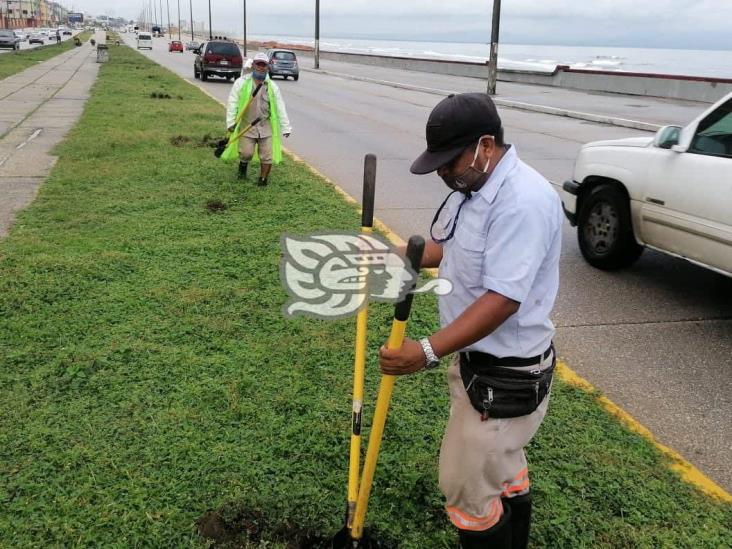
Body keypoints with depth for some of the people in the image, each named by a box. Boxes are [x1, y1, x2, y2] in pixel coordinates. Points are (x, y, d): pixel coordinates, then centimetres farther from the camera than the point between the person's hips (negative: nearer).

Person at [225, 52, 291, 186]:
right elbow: (232, 103, -2)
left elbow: (280, 108, 6)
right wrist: (231, 122, -9)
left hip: (266, 127, 2)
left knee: (267, 156, 1)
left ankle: (262, 181, 18)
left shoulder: (272, 86, 6)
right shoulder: (242, 82, -1)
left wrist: (285, 127, 3)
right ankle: (243, 165, 27)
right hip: (246, 126, -2)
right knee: (246, 153, -8)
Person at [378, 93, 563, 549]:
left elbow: (502, 300, -32)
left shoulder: (523, 202, -27)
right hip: (479, 358, 10)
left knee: (467, 486, 3)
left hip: (504, 376, -10)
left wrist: (428, 352, -38)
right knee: (504, 469, 26)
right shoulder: (471, 187, 4)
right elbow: (444, 247, 18)